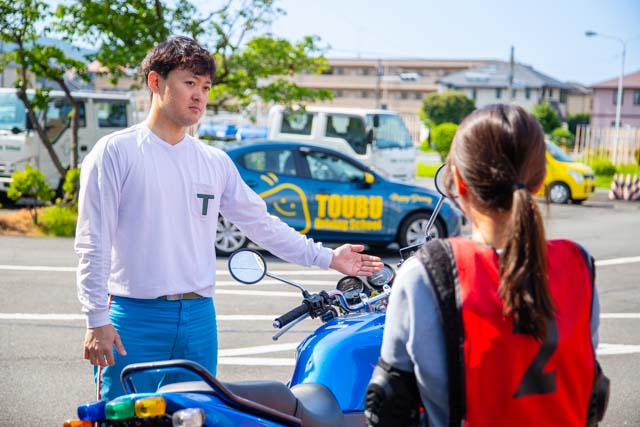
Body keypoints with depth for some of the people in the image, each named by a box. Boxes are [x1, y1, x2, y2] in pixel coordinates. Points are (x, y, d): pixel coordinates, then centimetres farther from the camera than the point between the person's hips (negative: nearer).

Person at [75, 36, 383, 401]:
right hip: (135, 318, -5)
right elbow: (94, 243, -5)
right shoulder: (116, 152, -2)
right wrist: (97, 320, -11)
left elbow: (261, 223, 17)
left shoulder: (216, 162, 13)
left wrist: (327, 257, 12)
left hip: (199, 317, 5)